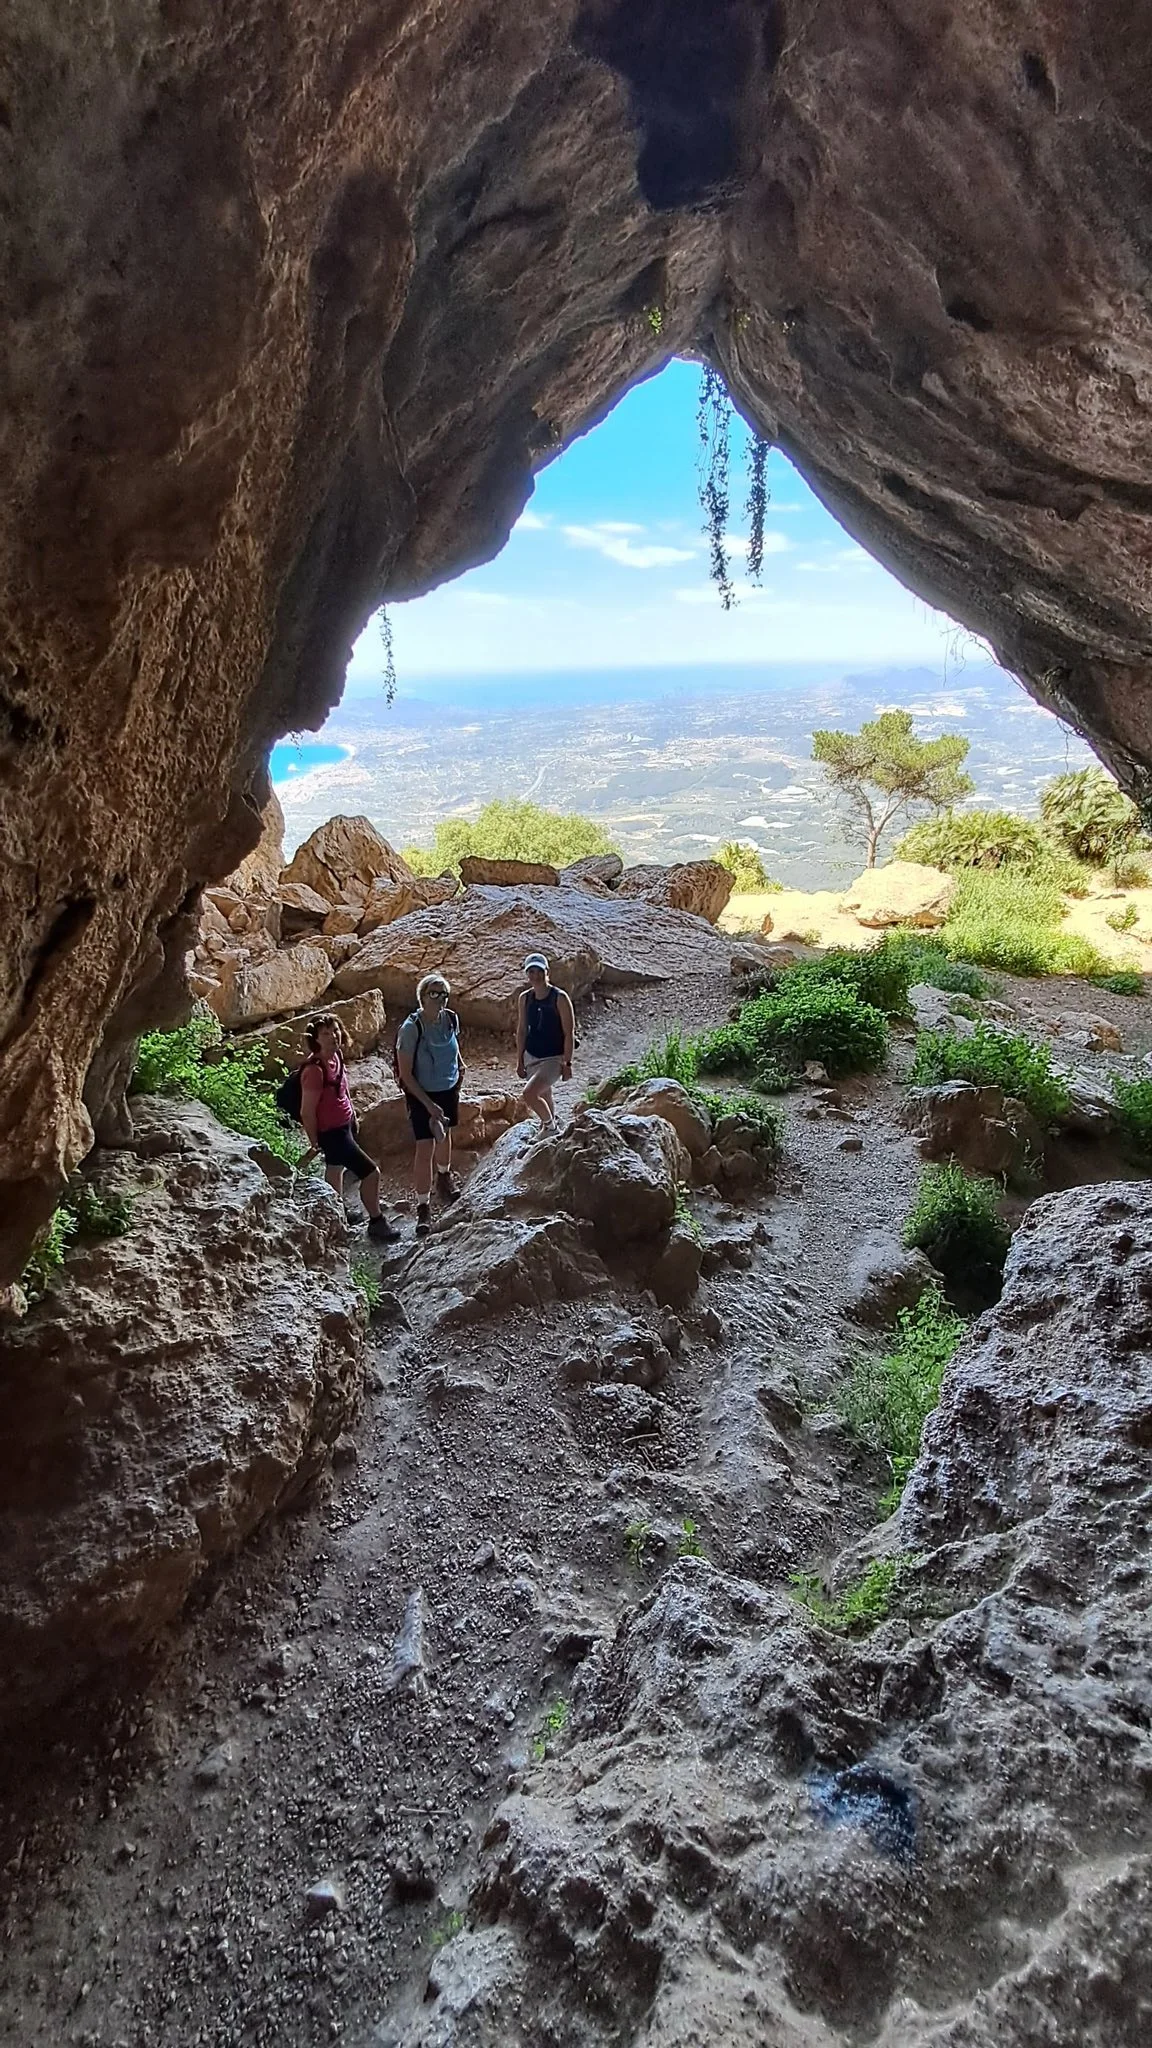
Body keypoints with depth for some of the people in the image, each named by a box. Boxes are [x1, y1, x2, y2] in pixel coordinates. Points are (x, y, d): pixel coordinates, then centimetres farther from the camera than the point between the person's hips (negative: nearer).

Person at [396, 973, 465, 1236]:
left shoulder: (451, 1019, -8)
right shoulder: (411, 1028, -24)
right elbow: (405, 1073, -20)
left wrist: (459, 1064, 7)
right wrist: (429, 1104, -21)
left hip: (449, 1089, 6)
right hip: (422, 1095, -6)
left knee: (444, 1135, 26)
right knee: (425, 1148, -10)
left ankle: (444, 1177, 53)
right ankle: (423, 1207, 0)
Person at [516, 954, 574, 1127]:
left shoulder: (560, 998, -14)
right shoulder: (525, 998, 2)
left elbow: (569, 1033, -12)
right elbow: (521, 1030, 10)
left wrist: (567, 1063, -13)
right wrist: (520, 1060, 9)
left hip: (554, 1059, -6)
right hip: (531, 1057, 6)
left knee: (529, 1095, -20)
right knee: (544, 1098, 16)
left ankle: (549, 1124, 6)